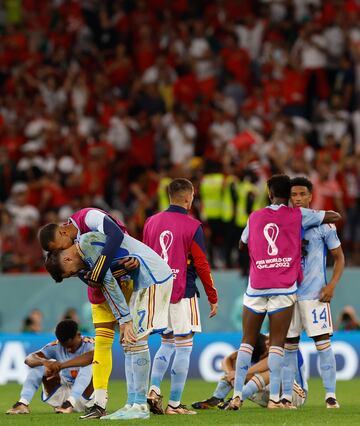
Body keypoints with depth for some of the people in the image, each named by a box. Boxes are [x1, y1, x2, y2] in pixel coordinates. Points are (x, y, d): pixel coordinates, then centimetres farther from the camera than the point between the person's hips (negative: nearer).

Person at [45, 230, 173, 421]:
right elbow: (107, 283, 13)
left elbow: (108, 282, -16)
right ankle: (132, 404, 8)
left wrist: (125, 320, -16)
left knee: (136, 339, -12)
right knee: (129, 342, 9)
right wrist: (123, 320, 5)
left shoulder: (87, 243, -14)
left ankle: (140, 407, -12)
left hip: (153, 275, -10)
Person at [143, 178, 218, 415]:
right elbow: (201, 265, -7)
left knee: (167, 344, 19)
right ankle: (174, 404, -2)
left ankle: (154, 390, 1)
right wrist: (213, 298, 1)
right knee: (184, 347, 0)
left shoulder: (151, 223, 8)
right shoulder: (192, 227, -8)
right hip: (183, 293, -6)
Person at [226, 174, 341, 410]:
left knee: (247, 341, 6)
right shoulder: (298, 215, 4)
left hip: (256, 287, 2)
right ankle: (274, 398, -9)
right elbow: (335, 216, 9)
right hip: (283, 287, -2)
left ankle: (237, 395, -3)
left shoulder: (255, 217, 12)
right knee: (277, 342, -3)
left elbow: (243, 243, 29)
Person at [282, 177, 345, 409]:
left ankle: (331, 395, -4)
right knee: (288, 346, 5)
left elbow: (339, 257, 4)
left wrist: (332, 285, -8)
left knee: (323, 342, -7)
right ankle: (286, 396, 10)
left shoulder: (323, 224, -2)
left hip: (315, 294, -3)